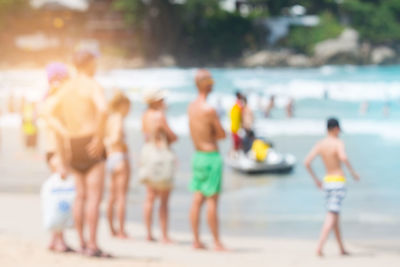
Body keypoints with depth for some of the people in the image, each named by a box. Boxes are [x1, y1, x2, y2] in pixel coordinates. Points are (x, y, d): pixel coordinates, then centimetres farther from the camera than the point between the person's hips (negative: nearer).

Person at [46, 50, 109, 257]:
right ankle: (92, 246, -14)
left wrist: (66, 135, 3)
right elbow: (102, 109, -29)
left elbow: (51, 115, 11)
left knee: (81, 195, 12)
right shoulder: (92, 86, -10)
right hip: (91, 145, -7)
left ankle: (82, 243, 15)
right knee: (95, 196, -9)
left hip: (74, 145, 7)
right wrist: (99, 137, -19)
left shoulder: (65, 88, 14)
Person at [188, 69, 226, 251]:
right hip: (211, 156, -8)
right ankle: (217, 242, 0)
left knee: (197, 199, 8)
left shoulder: (191, 107, 6)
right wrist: (212, 136, 6)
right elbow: (222, 134, -10)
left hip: (197, 155, 8)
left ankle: (196, 240, 11)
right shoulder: (209, 110, -19)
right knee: (212, 200, -4)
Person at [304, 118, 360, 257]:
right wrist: (353, 172, -17)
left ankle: (342, 248, 24)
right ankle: (320, 247, -23)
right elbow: (343, 157, -32)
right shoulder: (338, 143, -12)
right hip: (338, 181, -6)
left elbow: (307, 162, -1)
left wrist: (315, 179, 11)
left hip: (327, 182, 7)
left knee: (334, 215, 17)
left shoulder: (320, 144, 5)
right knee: (331, 216, -10)